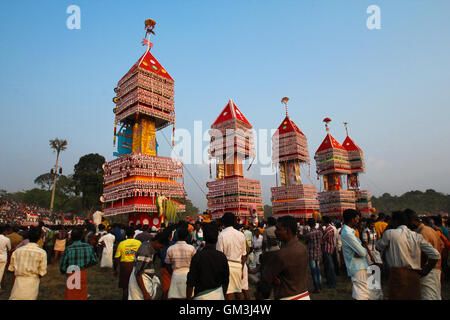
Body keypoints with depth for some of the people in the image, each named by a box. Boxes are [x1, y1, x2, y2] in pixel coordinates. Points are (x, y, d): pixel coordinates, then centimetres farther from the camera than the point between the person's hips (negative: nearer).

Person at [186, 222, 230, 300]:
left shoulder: (197, 256, -16)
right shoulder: (222, 256, -7)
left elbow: (190, 283, -11)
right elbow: (225, 281, 3)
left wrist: (188, 297, 2)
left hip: (202, 295, -3)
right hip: (218, 294, 3)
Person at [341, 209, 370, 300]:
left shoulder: (348, 231, 12)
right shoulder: (347, 233, -21)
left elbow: (359, 248, 12)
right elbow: (362, 252, -19)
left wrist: (360, 252, -8)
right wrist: (365, 251, 1)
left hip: (359, 266, 10)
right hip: (358, 268, -10)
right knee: (362, 295, -7)